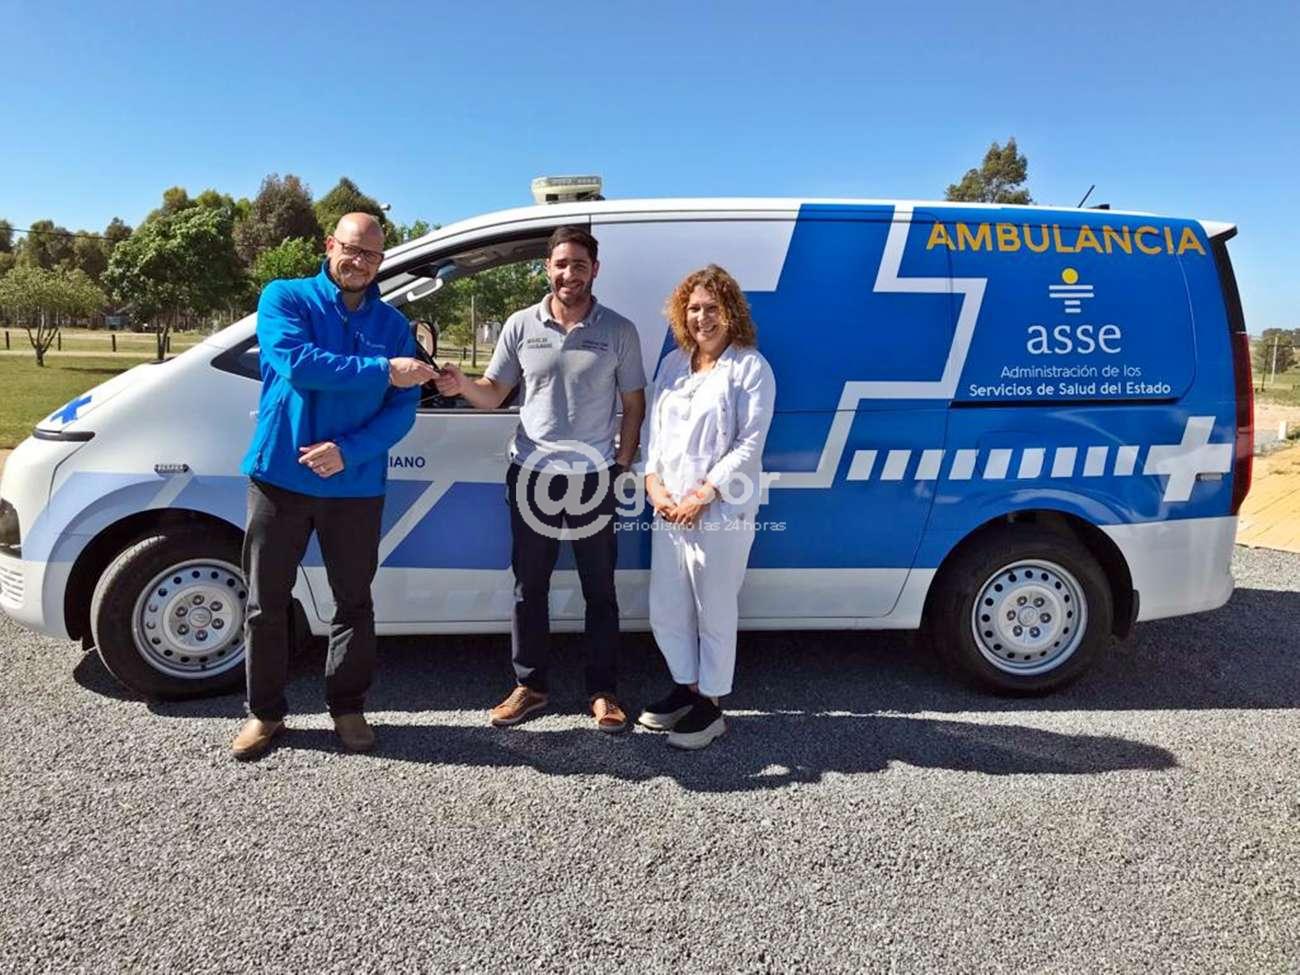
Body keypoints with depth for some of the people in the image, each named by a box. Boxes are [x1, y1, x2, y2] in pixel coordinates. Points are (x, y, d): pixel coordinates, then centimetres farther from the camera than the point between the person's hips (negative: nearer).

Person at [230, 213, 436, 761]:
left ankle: (347, 707, 27)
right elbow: (297, 362, -19)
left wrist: (346, 451, -16)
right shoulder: (285, 298, 0)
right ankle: (265, 712, 25)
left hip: (356, 485, 2)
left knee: (354, 602, 10)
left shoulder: (393, 325, 7)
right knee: (266, 602, 8)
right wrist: (384, 371, -20)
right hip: (279, 477, -1)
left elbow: (403, 410, -1)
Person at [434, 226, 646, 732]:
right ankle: (530, 686, 26)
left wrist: (622, 462, -3)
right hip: (532, 475, 2)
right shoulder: (521, 325, 2)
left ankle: (602, 692, 22)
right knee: (529, 587, 11)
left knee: (600, 591, 8)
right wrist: (461, 386, -16)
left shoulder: (618, 330, -1)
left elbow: (633, 403, 5)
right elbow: (493, 394, 5)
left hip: (593, 479, -1)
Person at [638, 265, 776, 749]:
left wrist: (701, 496, -16)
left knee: (714, 613, 4)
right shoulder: (672, 363, 12)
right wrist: (654, 484, -3)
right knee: (666, 611, 14)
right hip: (668, 509, 6)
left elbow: (749, 445, -12)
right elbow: (655, 429, 12)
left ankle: (710, 706, 21)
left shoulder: (750, 367, -6)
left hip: (722, 511, -6)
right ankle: (686, 688, 35)